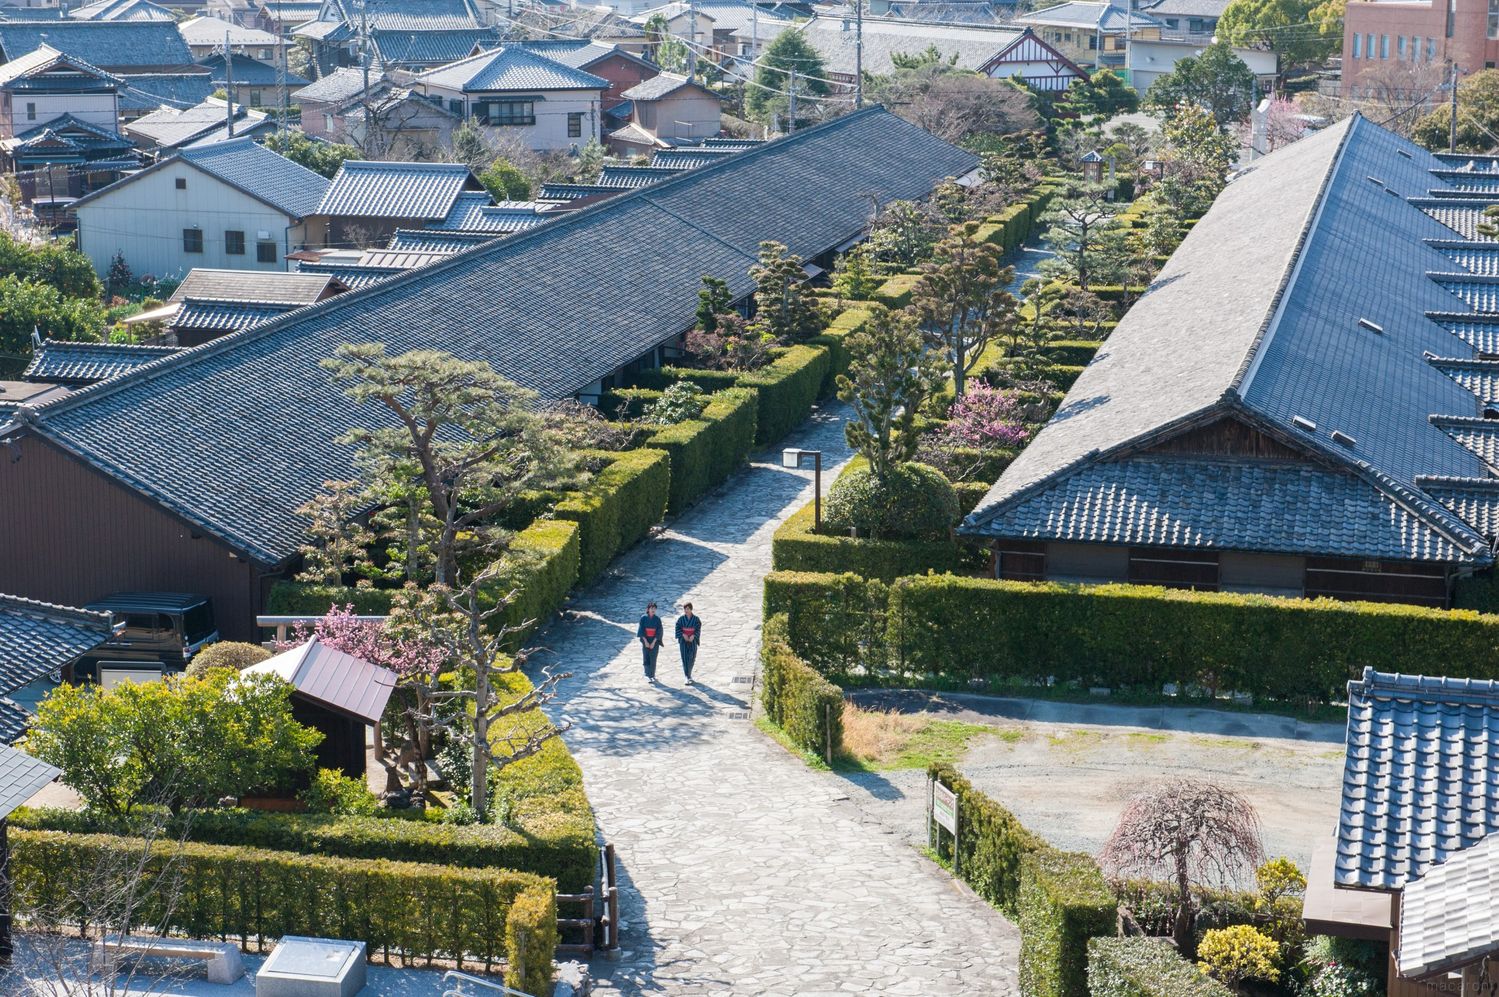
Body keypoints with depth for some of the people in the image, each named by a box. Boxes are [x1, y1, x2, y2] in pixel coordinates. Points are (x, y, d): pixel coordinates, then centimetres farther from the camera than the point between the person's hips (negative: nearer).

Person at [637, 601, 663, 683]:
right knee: (646, 658, -8)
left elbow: (659, 631, -3)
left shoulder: (657, 619, 0)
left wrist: (653, 642, -11)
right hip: (645, 641, -1)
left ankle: (652, 675, 14)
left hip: (654, 641, 1)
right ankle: (648, 676, -12)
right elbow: (641, 630, -3)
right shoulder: (643, 618, -2)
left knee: (653, 660, 2)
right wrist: (645, 641, -11)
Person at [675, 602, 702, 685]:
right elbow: (678, 629, 0)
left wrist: (693, 636, -17)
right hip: (683, 640, 0)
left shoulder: (696, 619, 0)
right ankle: (688, 677, -8)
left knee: (691, 658, 2)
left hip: (692, 640, 0)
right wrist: (683, 635, -15)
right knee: (685, 658, -7)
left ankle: (688, 673, 27)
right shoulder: (681, 619, 2)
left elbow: (698, 629, -2)